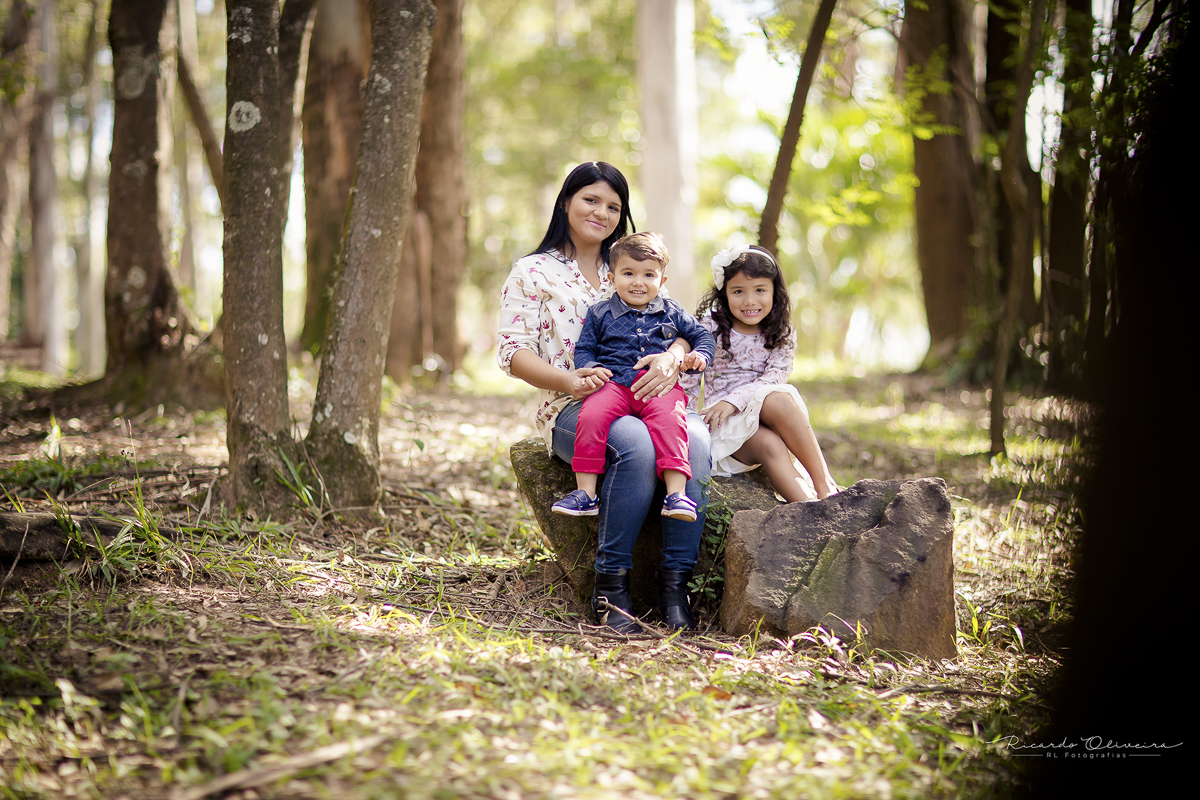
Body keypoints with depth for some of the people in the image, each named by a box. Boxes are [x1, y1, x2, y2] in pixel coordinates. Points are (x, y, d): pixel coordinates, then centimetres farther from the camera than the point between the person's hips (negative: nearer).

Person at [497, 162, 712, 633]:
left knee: (694, 439, -31)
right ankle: (611, 581, -27)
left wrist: (672, 358, -13)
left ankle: (676, 579, -27)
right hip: (568, 407, -4)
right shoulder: (533, 272, 11)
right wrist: (567, 379, -19)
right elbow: (514, 352, 1)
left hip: (641, 397, 4)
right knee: (637, 444, -37)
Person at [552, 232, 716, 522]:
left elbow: (701, 335, 27)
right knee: (592, 415, -31)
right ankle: (586, 492, -26)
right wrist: (591, 369, -4)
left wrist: (700, 355, 4)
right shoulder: (600, 313, 17)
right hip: (614, 384, 0)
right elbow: (584, 349, 19)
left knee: (668, 418, -34)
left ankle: (676, 492, -40)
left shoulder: (673, 313, 19)